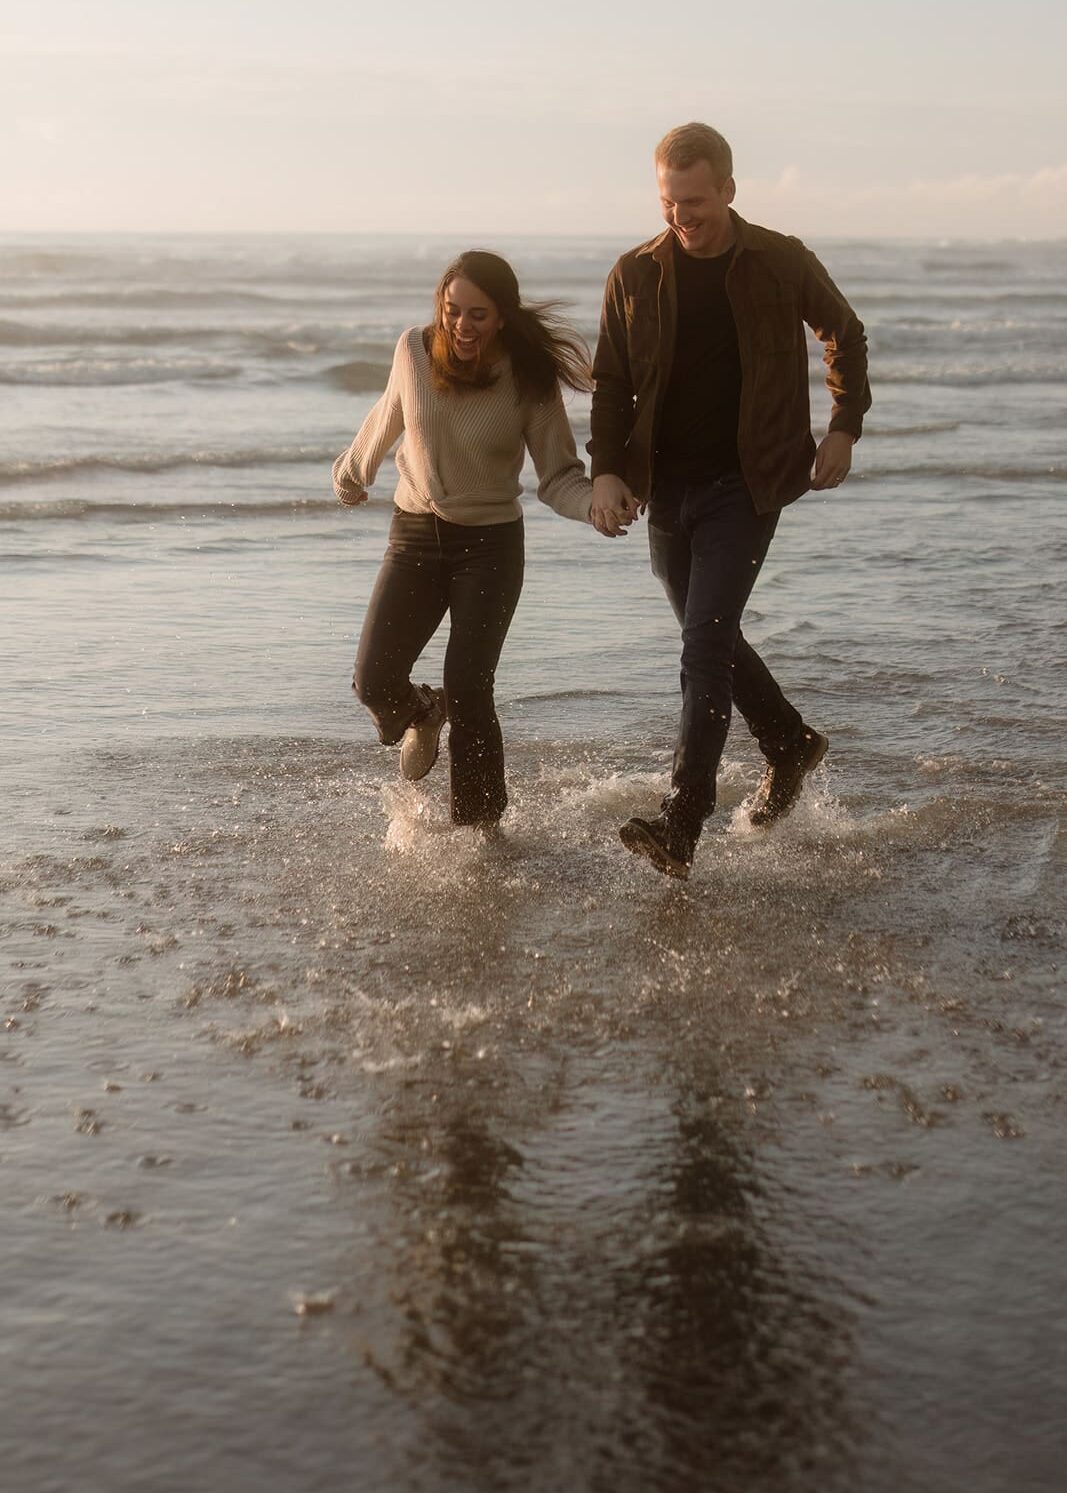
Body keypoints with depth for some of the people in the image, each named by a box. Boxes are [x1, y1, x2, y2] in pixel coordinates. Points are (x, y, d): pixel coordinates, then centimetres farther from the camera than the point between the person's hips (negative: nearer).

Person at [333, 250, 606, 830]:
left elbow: (558, 477, -9)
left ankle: (479, 830, 6)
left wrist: (598, 504, -31)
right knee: (374, 682, -8)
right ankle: (422, 716, 30)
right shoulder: (414, 350, -7)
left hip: (490, 544, -3)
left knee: (468, 693, -12)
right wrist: (353, 471, 29)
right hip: (414, 535, 3)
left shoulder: (530, 380, -14)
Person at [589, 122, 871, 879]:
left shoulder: (782, 264, -4)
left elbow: (846, 335, 13)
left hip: (745, 484, -4)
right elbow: (611, 383, 6)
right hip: (667, 486, 5)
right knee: (712, 640, 16)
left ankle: (681, 827, -18)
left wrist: (845, 427, 5)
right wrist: (607, 469, -7)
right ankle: (792, 745, 40)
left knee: (706, 644, -15)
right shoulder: (634, 276, 2)